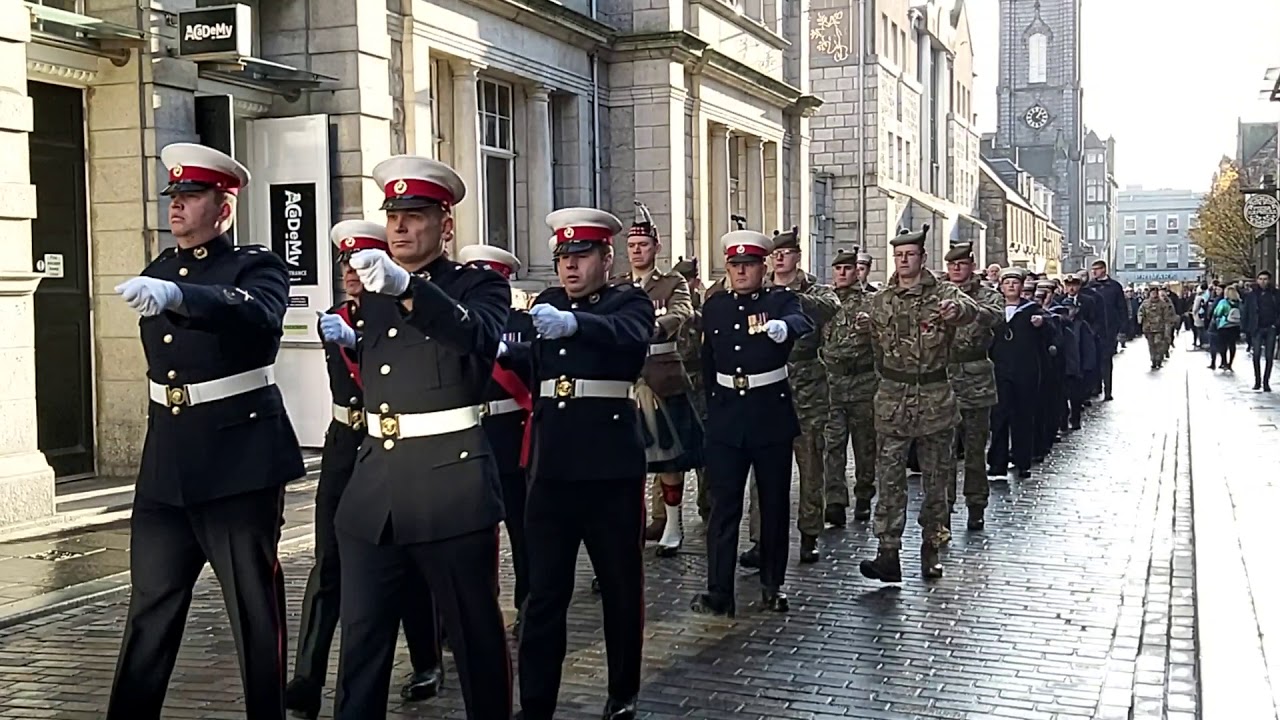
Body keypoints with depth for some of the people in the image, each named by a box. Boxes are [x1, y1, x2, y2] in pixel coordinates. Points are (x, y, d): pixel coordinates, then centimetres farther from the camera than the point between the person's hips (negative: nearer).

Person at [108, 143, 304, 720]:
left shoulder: (257, 266, -5)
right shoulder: (156, 273, 15)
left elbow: (259, 314, -29)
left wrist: (177, 295, -42)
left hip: (239, 462, -6)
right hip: (165, 464, 6)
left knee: (254, 608, 3)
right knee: (149, 607, 11)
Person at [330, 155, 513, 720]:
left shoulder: (479, 285, -1)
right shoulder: (370, 290, 16)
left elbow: (480, 338, -25)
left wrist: (407, 287, -36)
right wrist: (342, 326, 7)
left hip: (451, 486, -5)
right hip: (374, 485, 5)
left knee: (474, 634, 6)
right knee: (361, 637, 7)